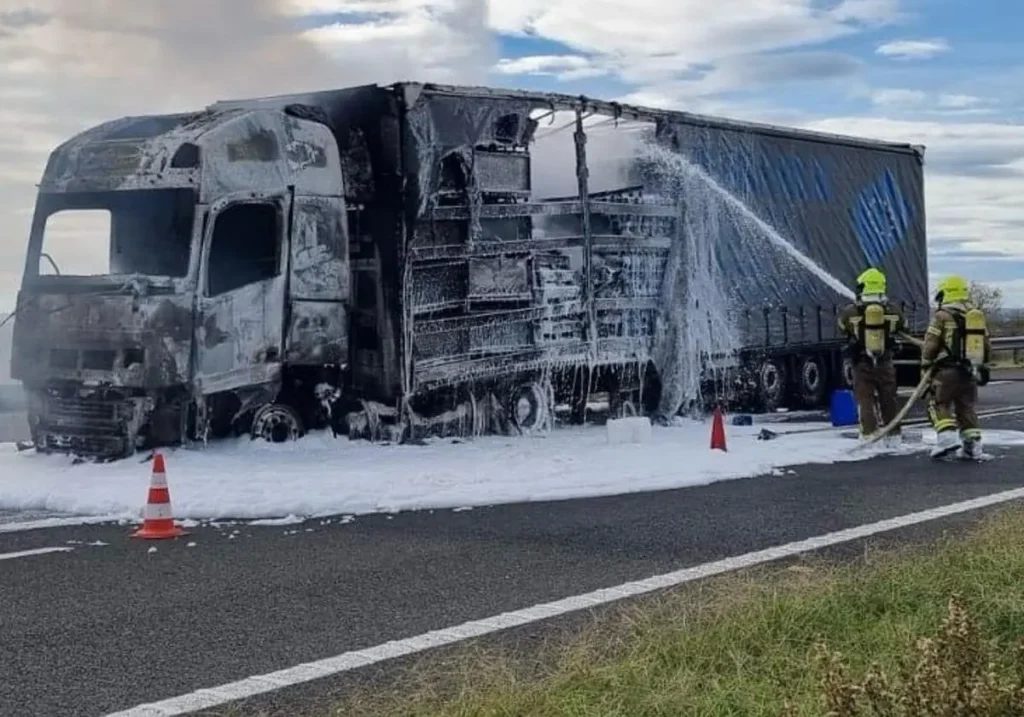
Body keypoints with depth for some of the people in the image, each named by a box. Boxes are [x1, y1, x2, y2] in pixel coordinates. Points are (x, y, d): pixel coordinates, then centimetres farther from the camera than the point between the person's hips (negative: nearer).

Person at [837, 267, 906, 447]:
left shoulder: (850, 311, -9)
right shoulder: (892, 311, -4)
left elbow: (842, 328, 7)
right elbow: (900, 329, 11)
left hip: (861, 364, -2)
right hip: (885, 363, 2)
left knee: (865, 400, 4)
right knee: (889, 399, 13)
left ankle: (868, 435, -3)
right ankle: (893, 436, 21)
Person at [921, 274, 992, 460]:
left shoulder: (942, 315, -6)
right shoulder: (979, 316, 13)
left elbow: (930, 344, -8)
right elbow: (987, 347, 16)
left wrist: (926, 364, 7)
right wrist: (982, 368, 26)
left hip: (948, 371, -6)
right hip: (971, 373, 6)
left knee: (939, 403, 4)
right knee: (966, 408, 14)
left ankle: (947, 436, -14)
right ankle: (973, 445, 6)